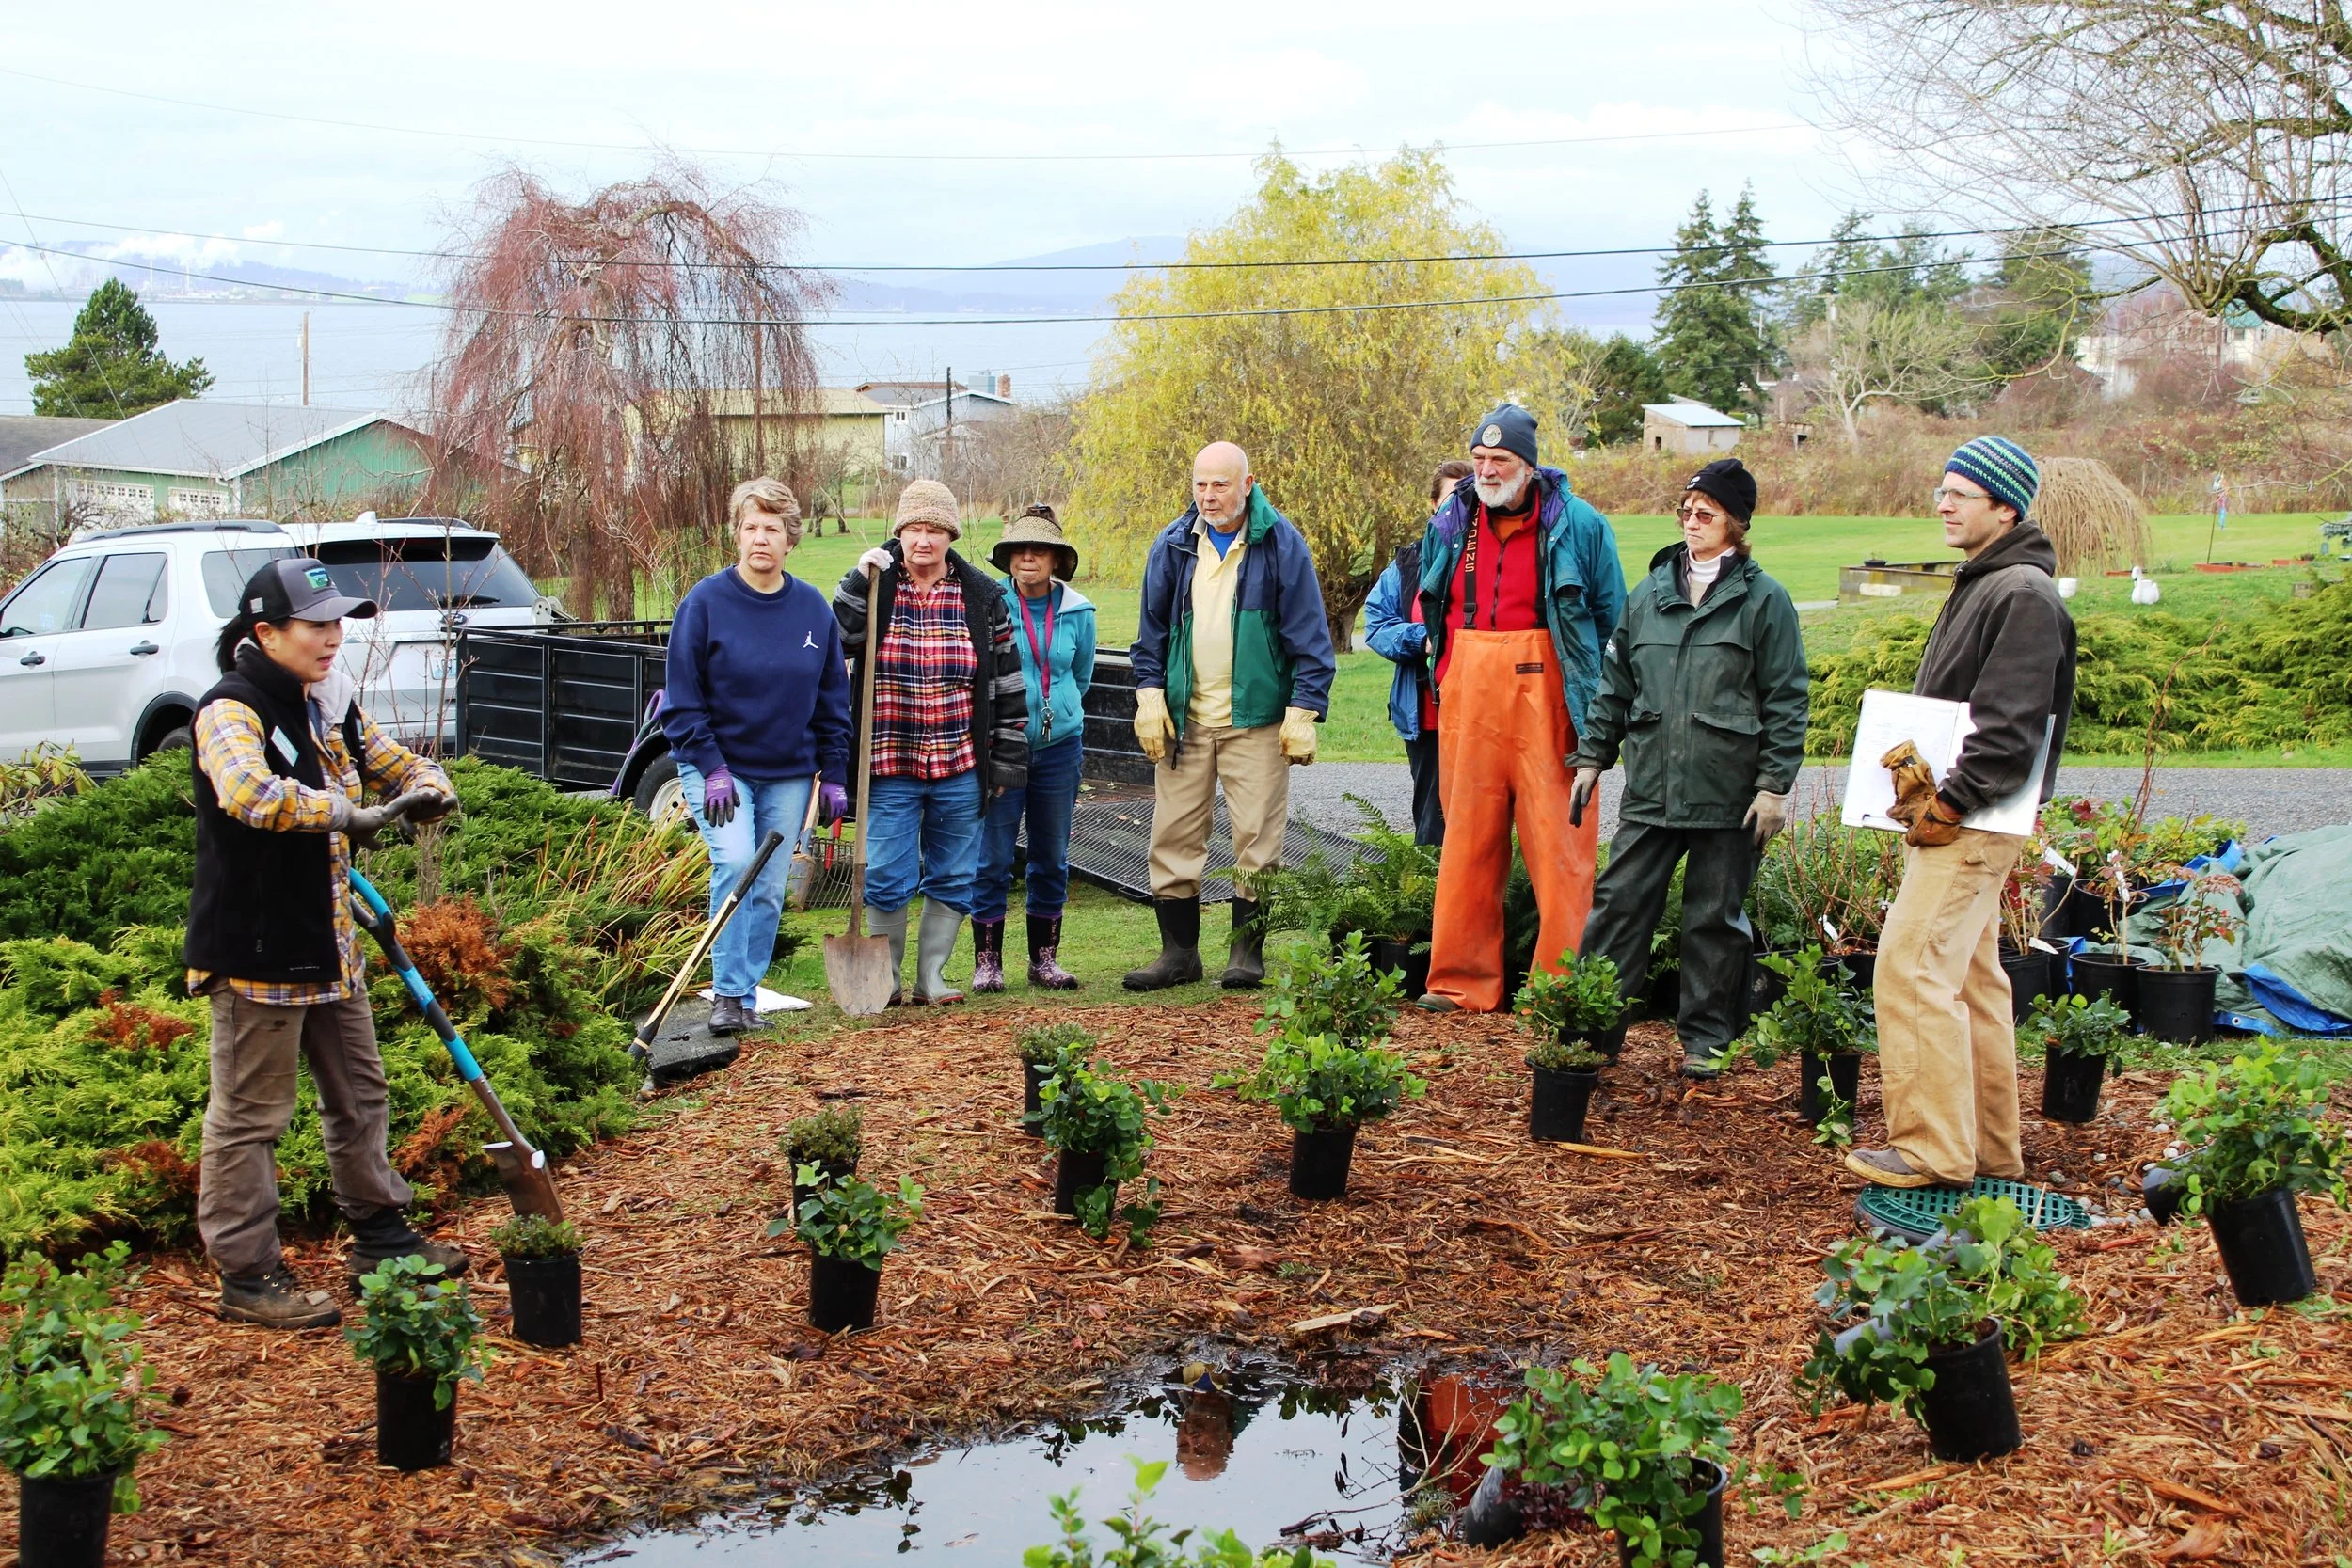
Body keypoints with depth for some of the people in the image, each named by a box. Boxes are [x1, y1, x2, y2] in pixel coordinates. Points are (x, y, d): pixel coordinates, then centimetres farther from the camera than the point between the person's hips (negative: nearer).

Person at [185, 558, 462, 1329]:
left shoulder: (329, 707, 9)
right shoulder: (231, 710, -16)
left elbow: (394, 761, 20)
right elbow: (250, 795, -37)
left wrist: (427, 788, -4)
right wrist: (350, 813, -30)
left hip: (328, 942, 9)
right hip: (255, 949, -9)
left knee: (360, 1096, 19)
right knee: (249, 1117, 1)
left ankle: (379, 1235, 34)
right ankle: (247, 1276, 9)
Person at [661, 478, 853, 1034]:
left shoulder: (814, 609, 3)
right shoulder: (705, 602, -7)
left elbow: (832, 700, 10)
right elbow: (682, 698, -6)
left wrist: (834, 775, 6)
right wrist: (711, 768, -14)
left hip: (789, 772, 4)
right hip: (718, 764, -3)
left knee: (770, 888, 5)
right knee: (735, 863, -22)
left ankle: (748, 995, 16)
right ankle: (728, 994, -13)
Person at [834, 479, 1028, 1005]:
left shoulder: (982, 597, 3)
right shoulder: (876, 589, 1)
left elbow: (1008, 684, 6)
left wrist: (1009, 756, 4)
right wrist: (858, 582, -16)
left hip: (960, 769, 2)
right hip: (890, 766, -1)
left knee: (953, 879, 8)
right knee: (886, 879, -1)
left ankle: (931, 977, 21)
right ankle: (885, 980, 14)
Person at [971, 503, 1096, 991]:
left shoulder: (1077, 611, 3)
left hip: (1059, 745, 3)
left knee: (1052, 859, 10)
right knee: (993, 858, -3)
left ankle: (1044, 959, 20)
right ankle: (987, 960, 7)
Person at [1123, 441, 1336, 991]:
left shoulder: (1281, 544, -2)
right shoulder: (1173, 545, 7)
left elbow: (1308, 635, -2)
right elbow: (1152, 629, 14)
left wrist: (1304, 711, -7)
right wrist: (1149, 694, 3)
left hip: (1255, 718, -3)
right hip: (1185, 718, 3)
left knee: (1257, 838, -1)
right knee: (1174, 836, 3)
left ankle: (1247, 954, 9)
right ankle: (1179, 951, 13)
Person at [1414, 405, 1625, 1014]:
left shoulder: (1577, 524, -1)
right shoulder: (1450, 523, 11)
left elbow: (1610, 614, 6)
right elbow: (1430, 607, 24)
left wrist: (1582, 678, 4)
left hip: (1546, 696, -4)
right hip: (1467, 697, 4)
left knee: (1558, 839, -5)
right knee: (1467, 837, 6)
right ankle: (1462, 980, 12)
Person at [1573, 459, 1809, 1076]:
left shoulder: (1764, 601, -1)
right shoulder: (1648, 595, 11)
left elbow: (1785, 700, -3)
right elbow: (1615, 682, 16)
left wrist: (1775, 785, -8)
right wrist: (1593, 756, 11)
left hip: (1726, 793, -3)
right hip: (1650, 787, 3)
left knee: (1716, 918, 7)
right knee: (1619, 904, 1)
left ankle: (1706, 1037, 18)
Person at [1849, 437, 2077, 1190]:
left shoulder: (2023, 595, -15)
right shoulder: (1981, 585, 18)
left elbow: (2010, 726, -22)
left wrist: (1949, 802, -21)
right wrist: (1923, 791, 12)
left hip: (1975, 822, -11)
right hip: (1953, 818, 11)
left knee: (1911, 968, -14)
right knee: (1970, 977, 14)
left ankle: (1933, 1150, -10)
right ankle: (1988, 1148, 21)